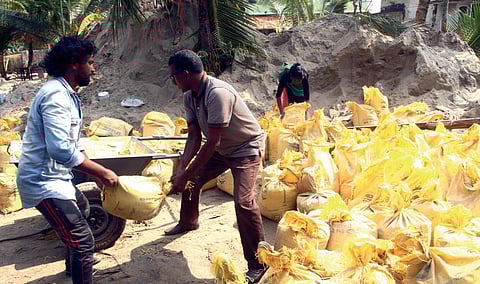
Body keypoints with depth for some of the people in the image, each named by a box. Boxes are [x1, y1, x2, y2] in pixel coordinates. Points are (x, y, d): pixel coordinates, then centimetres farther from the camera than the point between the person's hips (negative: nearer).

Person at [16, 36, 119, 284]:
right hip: (43, 182, -11)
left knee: (81, 208, 33)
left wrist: (96, 171, 11)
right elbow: (60, 149, -31)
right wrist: (102, 172, -25)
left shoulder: (67, 93, 11)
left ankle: (75, 263, 54)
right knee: (83, 240, -13)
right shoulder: (56, 95, -22)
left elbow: (70, 144, 16)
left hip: (55, 175, 11)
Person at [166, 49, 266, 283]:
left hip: (246, 148, -9)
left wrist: (185, 175, -29)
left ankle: (257, 264, -7)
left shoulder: (217, 93, -34)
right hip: (221, 148, 9)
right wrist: (181, 168, -17)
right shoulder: (190, 96, -6)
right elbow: (194, 136, -5)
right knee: (191, 180, 14)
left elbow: (212, 142, -33)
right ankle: (188, 222, 44)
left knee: (243, 202, -21)